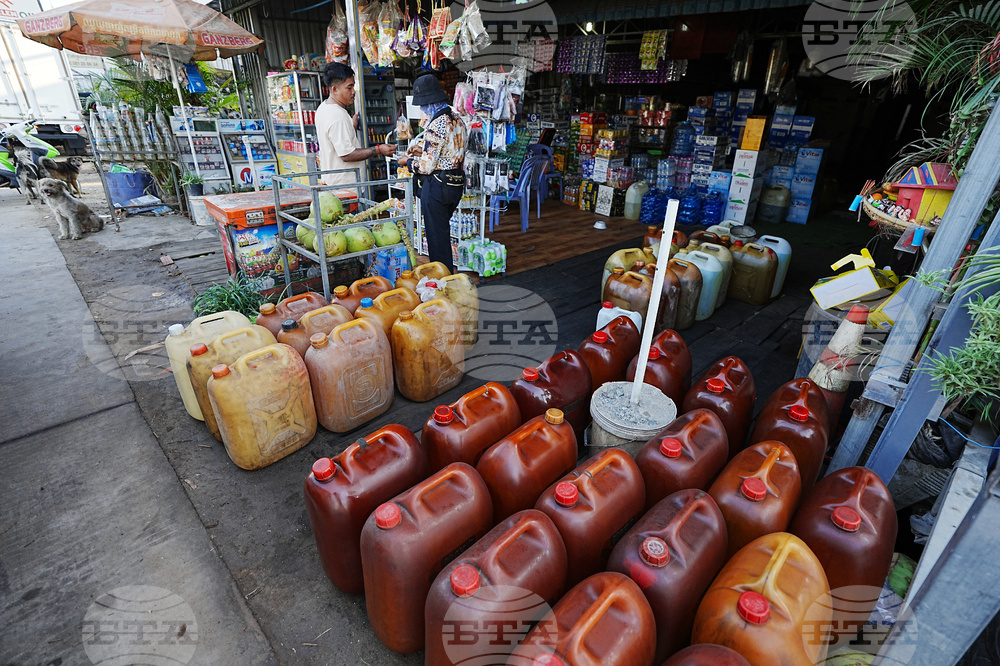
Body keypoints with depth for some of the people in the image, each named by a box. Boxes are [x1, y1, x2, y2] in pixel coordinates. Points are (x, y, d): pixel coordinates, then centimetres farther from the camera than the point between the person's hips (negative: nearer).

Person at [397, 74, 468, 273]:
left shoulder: (436, 126, -20)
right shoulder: (457, 119, 6)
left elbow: (426, 166, -20)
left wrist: (408, 161, -1)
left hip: (437, 187, -9)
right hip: (456, 184, 9)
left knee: (436, 235, 4)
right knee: (443, 231, 22)